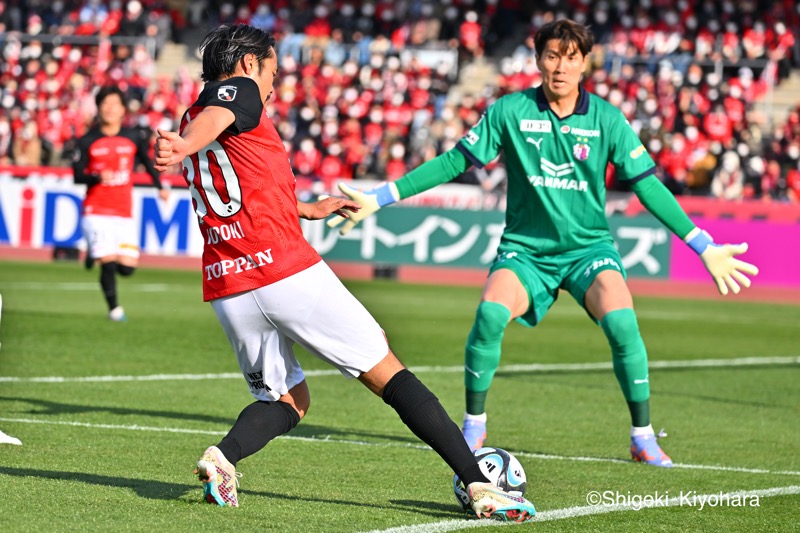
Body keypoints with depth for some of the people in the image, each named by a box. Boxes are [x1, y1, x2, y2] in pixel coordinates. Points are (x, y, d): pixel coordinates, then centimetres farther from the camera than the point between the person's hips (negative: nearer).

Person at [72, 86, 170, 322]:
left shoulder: (134, 137, 3)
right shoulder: (87, 142, -3)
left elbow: (146, 161, 19)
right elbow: (77, 176, -4)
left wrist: (160, 187, 14)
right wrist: (97, 177, -22)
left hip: (124, 213, 3)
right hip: (96, 212, -3)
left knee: (127, 267, -2)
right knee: (108, 263, -13)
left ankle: (98, 253, 29)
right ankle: (113, 307, 6)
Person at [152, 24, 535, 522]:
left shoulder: (190, 117, 23)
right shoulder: (237, 90, 0)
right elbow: (214, 120, -25)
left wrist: (308, 209, 49)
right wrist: (183, 146, -47)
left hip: (227, 290, 7)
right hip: (288, 271, -7)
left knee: (287, 400, 22)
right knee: (387, 373, 0)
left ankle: (224, 456, -8)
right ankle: (480, 484, -5)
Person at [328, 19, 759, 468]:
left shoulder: (607, 120, -3)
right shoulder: (509, 111, -4)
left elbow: (648, 186, 0)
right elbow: (453, 162, 1)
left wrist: (705, 248, -4)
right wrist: (378, 199, -3)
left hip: (588, 246, 0)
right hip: (525, 248, 0)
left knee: (621, 322, -27)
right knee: (490, 313, -28)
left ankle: (644, 438, -10)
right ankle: (474, 428, -7)